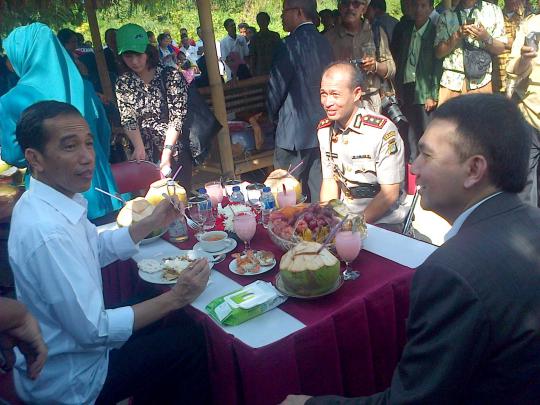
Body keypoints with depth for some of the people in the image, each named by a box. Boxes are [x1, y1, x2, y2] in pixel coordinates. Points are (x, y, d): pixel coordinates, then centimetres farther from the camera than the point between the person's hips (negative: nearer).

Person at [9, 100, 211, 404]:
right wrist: (176, 298, -22)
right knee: (190, 339, -2)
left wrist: (151, 223, -1)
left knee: (162, 323, 21)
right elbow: (93, 330, -29)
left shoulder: (49, 200, -3)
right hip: (67, 380, -8)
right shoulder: (47, 233, -33)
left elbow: (98, 248, 12)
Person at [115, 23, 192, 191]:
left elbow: (177, 116, -12)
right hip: (145, 152, 3)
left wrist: (167, 151, -18)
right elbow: (127, 119, -4)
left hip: (175, 148, -2)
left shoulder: (171, 75, -8)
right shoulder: (123, 83, 3)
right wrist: (140, 148, -20)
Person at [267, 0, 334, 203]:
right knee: (319, 189, 13)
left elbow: (276, 87, -8)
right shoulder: (324, 43, 8)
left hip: (295, 133, -7)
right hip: (322, 130, 7)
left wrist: (273, 115, 10)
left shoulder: (291, 45, -14)